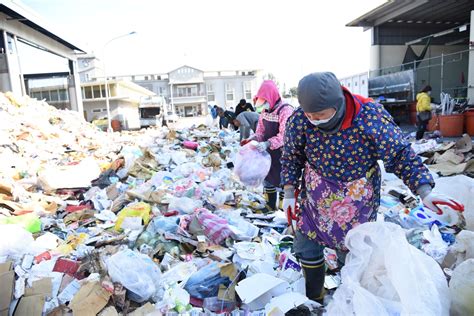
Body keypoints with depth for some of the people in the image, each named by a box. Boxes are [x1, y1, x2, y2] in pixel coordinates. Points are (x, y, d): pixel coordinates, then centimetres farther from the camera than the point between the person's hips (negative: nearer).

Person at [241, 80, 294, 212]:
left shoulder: (286, 110, -19)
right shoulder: (265, 111, 7)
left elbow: (284, 136, -27)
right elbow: (261, 131, 13)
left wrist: (267, 144, -38)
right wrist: (252, 138, -8)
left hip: (282, 153, -8)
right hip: (268, 152, 8)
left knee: (282, 181, 2)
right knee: (268, 178, 18)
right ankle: (270, 206, 37)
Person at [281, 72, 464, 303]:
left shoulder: (371, 117, -26)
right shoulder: (299, 120, -19)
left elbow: (401, 154, -15)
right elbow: (291, 158, -4)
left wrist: (425, 192, -22)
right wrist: (289, 195, -3)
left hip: (356, 199, -2)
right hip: (316, 196, 3)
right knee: (306, 245, 11)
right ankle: (313, 298, 38)